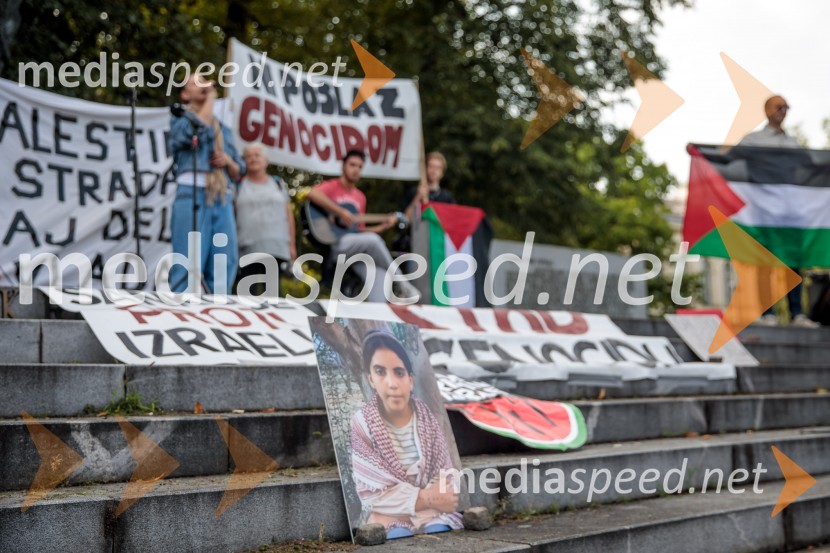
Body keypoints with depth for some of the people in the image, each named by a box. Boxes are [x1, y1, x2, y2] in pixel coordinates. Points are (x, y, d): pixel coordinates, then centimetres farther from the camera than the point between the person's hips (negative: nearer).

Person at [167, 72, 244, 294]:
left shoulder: (224, 130, 28)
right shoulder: (180, 119, 13)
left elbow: (238, 171, 26)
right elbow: (199, 125, -11)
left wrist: (228, 161, 3)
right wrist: (211, 98, 3)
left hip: (222, 199, 6)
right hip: (192, 194, -6)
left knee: (224, 265, 0)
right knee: (189, 262, -14)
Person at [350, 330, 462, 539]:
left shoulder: (428, 419, 1)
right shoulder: (360, 424, -7)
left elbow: (446, 479, 0)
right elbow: (372, 492, -10)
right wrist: (426, 498, -16)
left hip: (433, 512, 2)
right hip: (387, 517, -2)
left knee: (441, 532, -30)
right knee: (400, 538, -33)